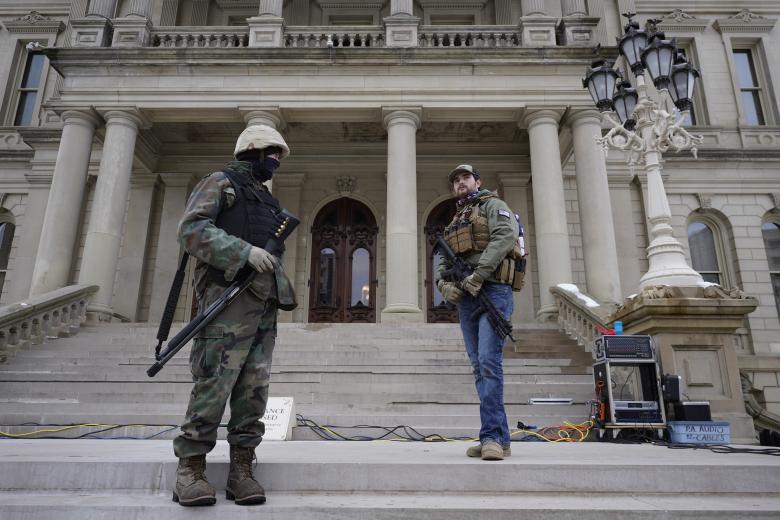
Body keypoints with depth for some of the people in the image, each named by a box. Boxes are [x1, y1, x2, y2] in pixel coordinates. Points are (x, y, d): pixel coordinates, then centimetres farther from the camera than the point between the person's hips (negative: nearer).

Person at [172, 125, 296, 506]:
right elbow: (191, 229, -9)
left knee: (254, 387, 2)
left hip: (265, 302, 7)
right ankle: (190, 468, 0)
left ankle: (241, 468, 7)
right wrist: (245, 251, -18)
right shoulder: (221, 182, 6)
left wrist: (283, 285, 15)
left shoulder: (266, 199, 28)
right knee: (214, 383, -9)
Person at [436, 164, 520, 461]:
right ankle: (499, 438, 8)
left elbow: (505, 236, -12)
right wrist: (444, 285, -3)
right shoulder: (454, 223, 28)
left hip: (492, 291, -7)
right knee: (479, 367, 4)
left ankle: (492, 436, -17)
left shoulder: (493, 205, 8)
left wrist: (478, 274, -21)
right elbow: (442, 263, 20)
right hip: (465, 297, 7)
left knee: (489, 361, -18)